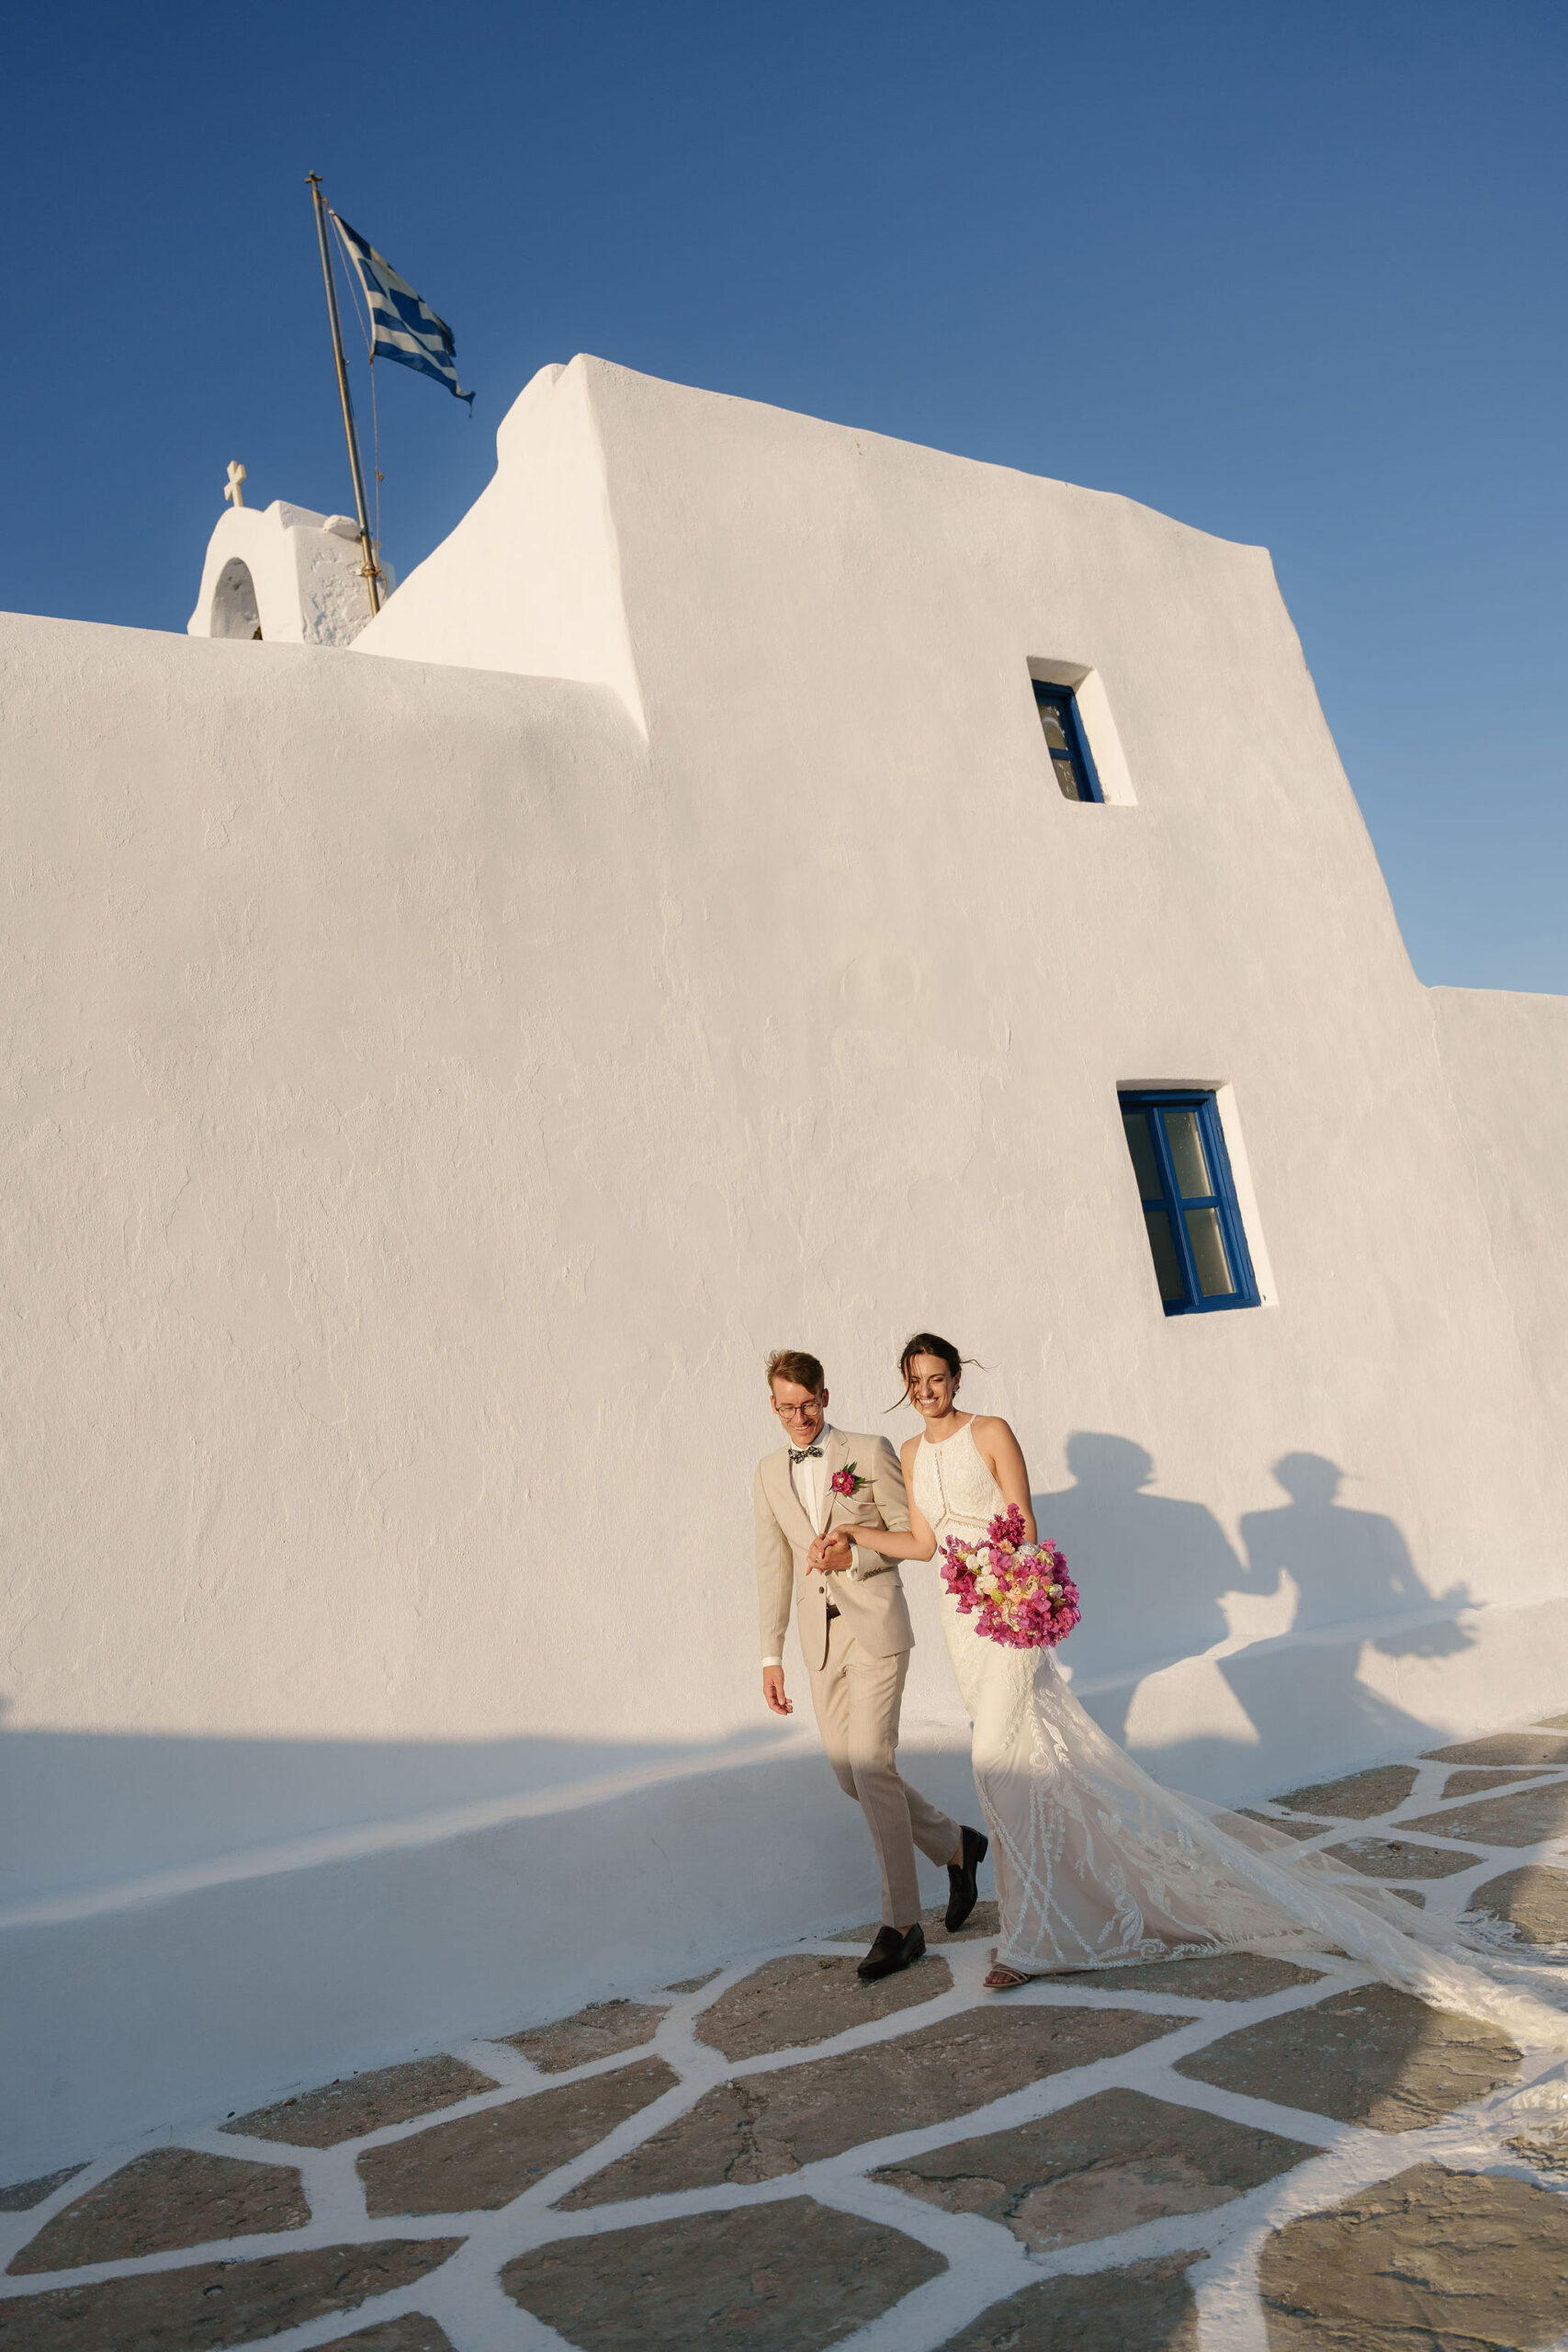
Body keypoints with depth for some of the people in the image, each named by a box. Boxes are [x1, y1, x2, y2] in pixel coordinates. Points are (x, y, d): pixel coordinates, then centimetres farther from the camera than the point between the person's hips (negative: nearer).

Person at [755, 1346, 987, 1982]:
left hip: (875, 1628, -5)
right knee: (850, 1776, 8)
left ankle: (901, 1923, 5)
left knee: (871, 1767, -10)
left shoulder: (870, 1452, -4)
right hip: (820, 1639, 5)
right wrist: (771, 1655, 9)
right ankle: (955, 1846, 31)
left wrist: (855, 1554, -18)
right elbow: (773, 1565, 11)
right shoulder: (770, 1472, 9)